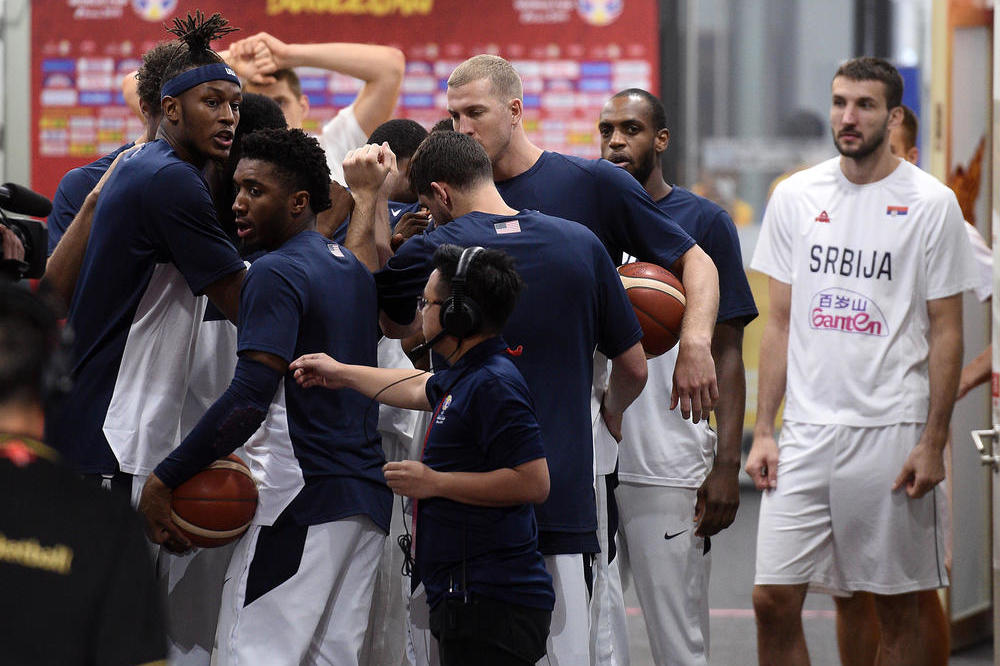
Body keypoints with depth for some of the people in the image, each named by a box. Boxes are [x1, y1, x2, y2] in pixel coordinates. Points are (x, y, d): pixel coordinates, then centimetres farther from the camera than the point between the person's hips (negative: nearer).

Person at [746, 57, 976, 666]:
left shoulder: (931, 204, -3)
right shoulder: (796, 197, 8)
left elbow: (946, 333, -2)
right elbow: (781, 323, 12)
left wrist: (933, 443, -8)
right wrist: (764, 431, 5)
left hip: (893, 431, -3)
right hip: (807, 432, 3)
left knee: (897, 611, 3)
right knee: (773, 598, -3)